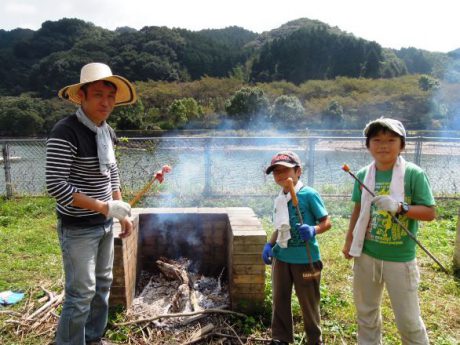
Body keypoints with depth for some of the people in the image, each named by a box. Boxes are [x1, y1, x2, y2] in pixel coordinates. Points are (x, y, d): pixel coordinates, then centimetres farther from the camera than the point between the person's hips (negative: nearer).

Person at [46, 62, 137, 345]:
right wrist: (105, 207, -25)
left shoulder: (106, 131, 4)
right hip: (78, 227, -8)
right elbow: (56, 185, -25)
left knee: (103, 284, 19)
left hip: (104, 224, 8)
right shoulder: (66, 133, -21)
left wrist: (122, 213, 10)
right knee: (81, 293, 0)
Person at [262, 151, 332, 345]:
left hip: (305, 258, -6)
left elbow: (327, 222, -11)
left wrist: (313, 230, -30)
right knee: (280, 299, 16)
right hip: (281, 256, 6)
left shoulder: (309, 194, -14)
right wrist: (269, 245, 3)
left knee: (308, 302, 11)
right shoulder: (279, 198, 5)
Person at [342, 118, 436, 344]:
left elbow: (430, 213, -11)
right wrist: (349, 241, 13)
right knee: (366, 313, 20)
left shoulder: (414, 174, -12)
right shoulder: (363, 175, 0)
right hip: (366, 255, 4)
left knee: (408, 320, 9)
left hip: (400, 258, -4)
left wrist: (400, 207, -27)